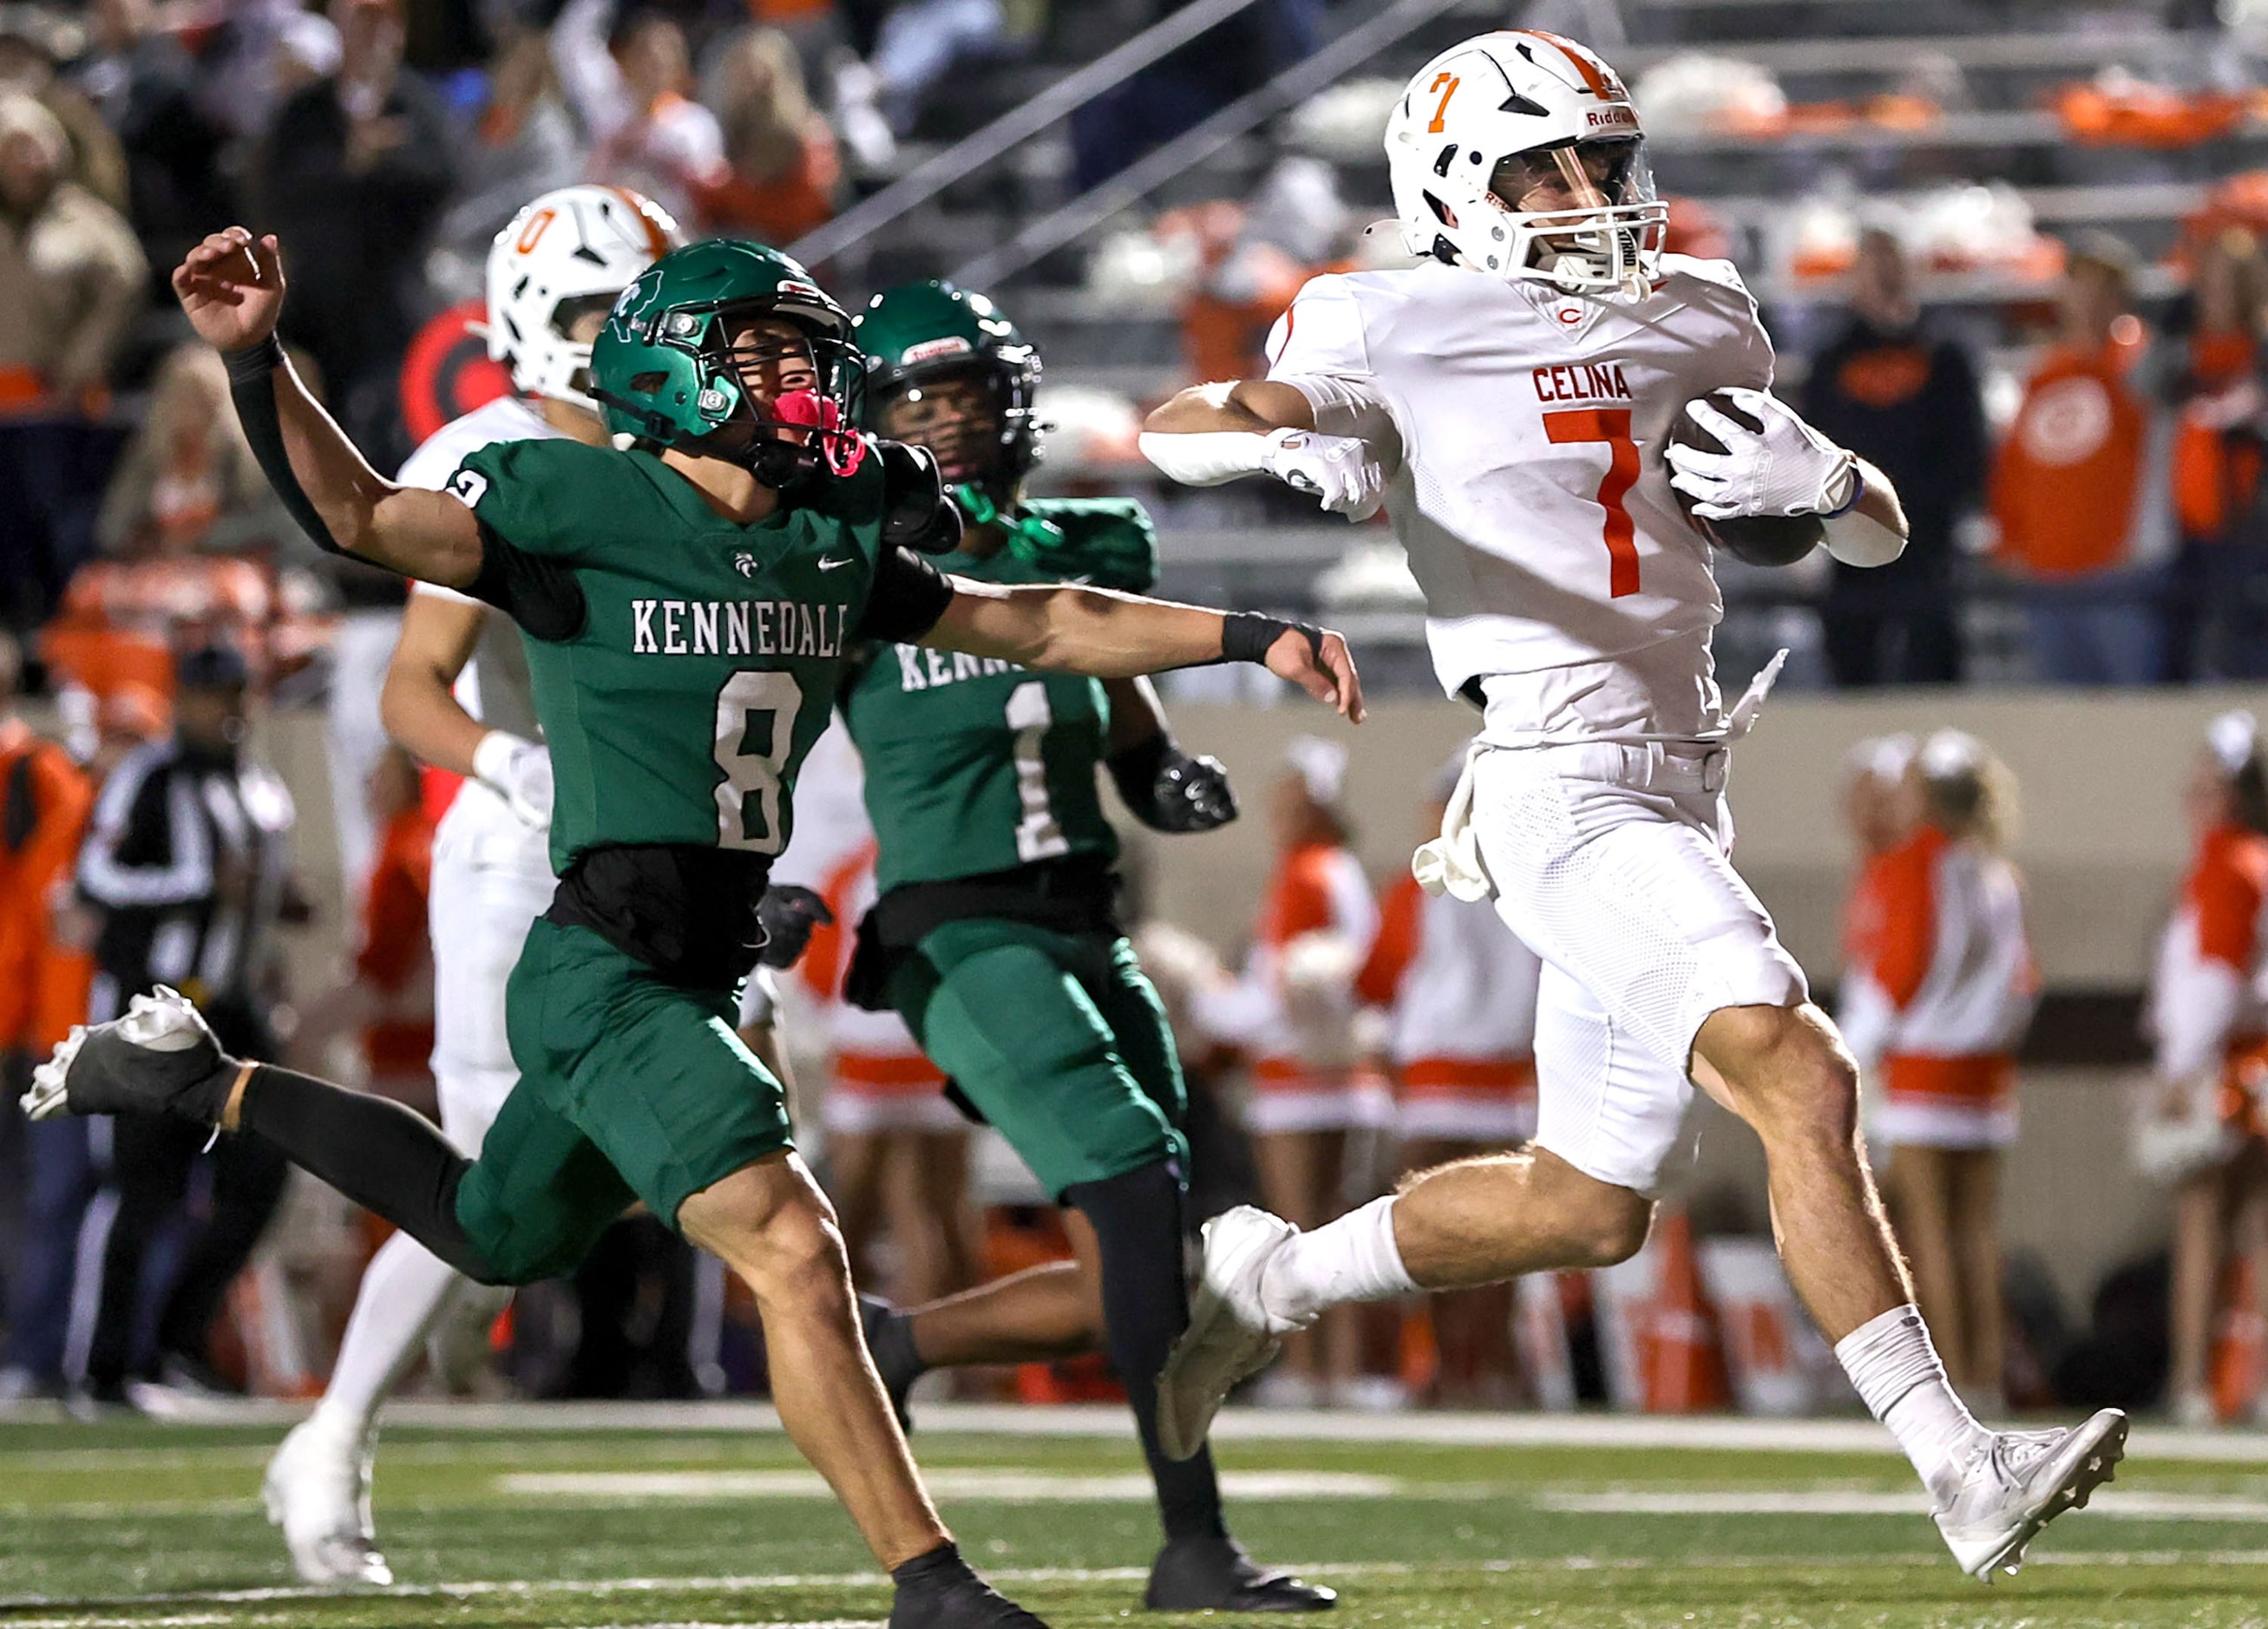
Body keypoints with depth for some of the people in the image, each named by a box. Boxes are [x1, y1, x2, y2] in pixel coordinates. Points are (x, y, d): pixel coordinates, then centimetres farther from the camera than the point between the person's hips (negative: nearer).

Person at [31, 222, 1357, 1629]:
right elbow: (363, 516, -19)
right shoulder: (583, 506, -11)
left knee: (499, 1237, 26)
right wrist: (255, 358, -34)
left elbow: (1034, 626, 16)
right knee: (795, 1254, -17)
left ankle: (209, 1084, 40)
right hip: (604, 971, -9)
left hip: (702, 977, 9)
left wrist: (1252, 639, 11)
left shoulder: (832, 543, 10)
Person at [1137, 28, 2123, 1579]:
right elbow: (1168, 430, 4)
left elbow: (1882, 533, 16)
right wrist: (1277, 438, -18)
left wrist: (1822, 476, -7)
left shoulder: (1693, 323, 12)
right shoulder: (1400, 339, -4)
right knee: (1804, 1084, -22)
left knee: (1586, 1209, 15)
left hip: (1677, 793, 8)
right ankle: (1964, 1475, -25)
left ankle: (1267, 1280, 33)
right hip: (1564, 791, -8)